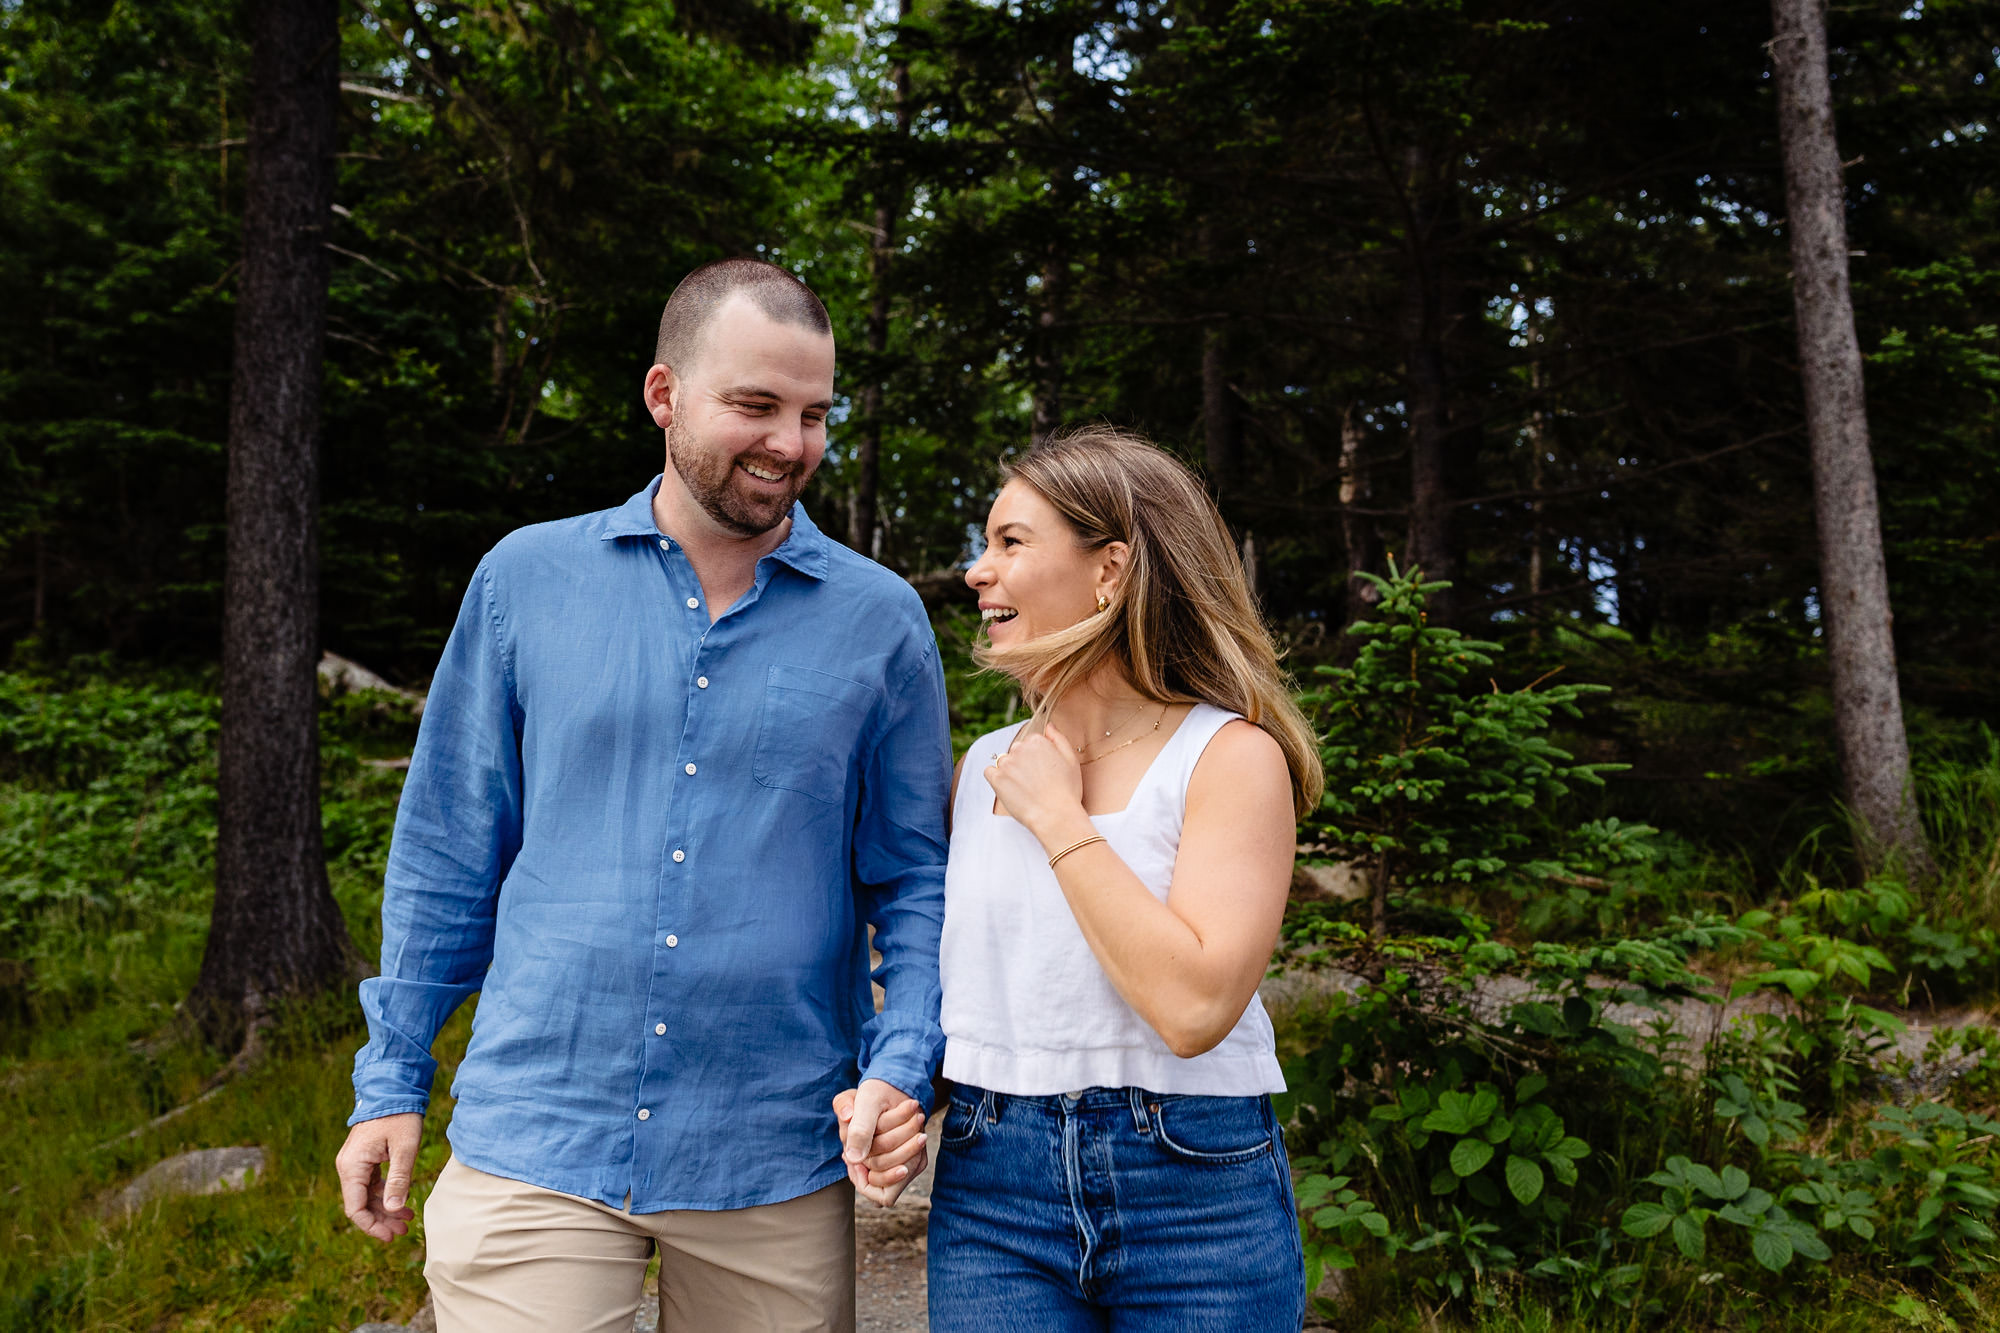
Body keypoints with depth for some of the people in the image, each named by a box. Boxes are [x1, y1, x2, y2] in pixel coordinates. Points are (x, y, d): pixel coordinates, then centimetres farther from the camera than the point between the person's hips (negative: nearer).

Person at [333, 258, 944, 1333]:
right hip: (533, 1140, 0)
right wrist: (392, 1078, 7)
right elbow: (448, 849, 7)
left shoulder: (881, 621, 0)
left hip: (774, 1162, 1)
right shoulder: (525, 579, 1)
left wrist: (902, 1068, -10)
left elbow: (914, 882, 4)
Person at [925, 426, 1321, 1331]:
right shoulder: (983, 767, 6)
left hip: (1197, 1196, -4)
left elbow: (1195, 1005, -22)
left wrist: (1059, 817, -16)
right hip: (989, 1189, 4)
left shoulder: (1232, 756, -9)